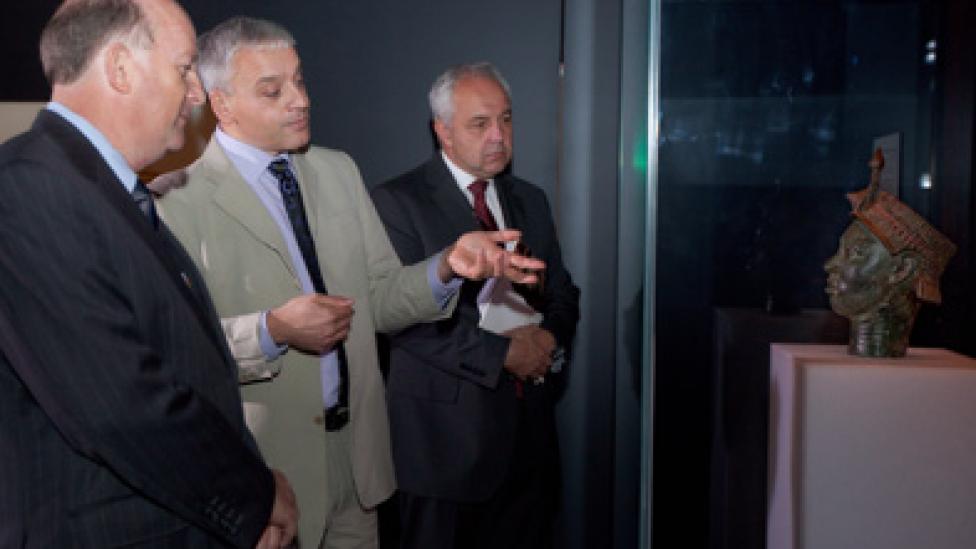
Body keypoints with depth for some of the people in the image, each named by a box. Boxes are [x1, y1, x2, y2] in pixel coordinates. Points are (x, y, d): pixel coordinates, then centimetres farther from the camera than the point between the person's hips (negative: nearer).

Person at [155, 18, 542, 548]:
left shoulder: (339, 171, 6)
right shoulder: (180, 199, -12)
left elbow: (379, 298, 5)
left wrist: (447, 266, -12)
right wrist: (272, 331, -27)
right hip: (266, 465, -5)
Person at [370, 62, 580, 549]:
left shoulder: (530, 200, 13)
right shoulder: (398, 202, -7)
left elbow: (563, 294, 17)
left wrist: (549, 337, -5)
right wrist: (501, 353, -16)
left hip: (529, 415, 6)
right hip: (448, 422, -5)